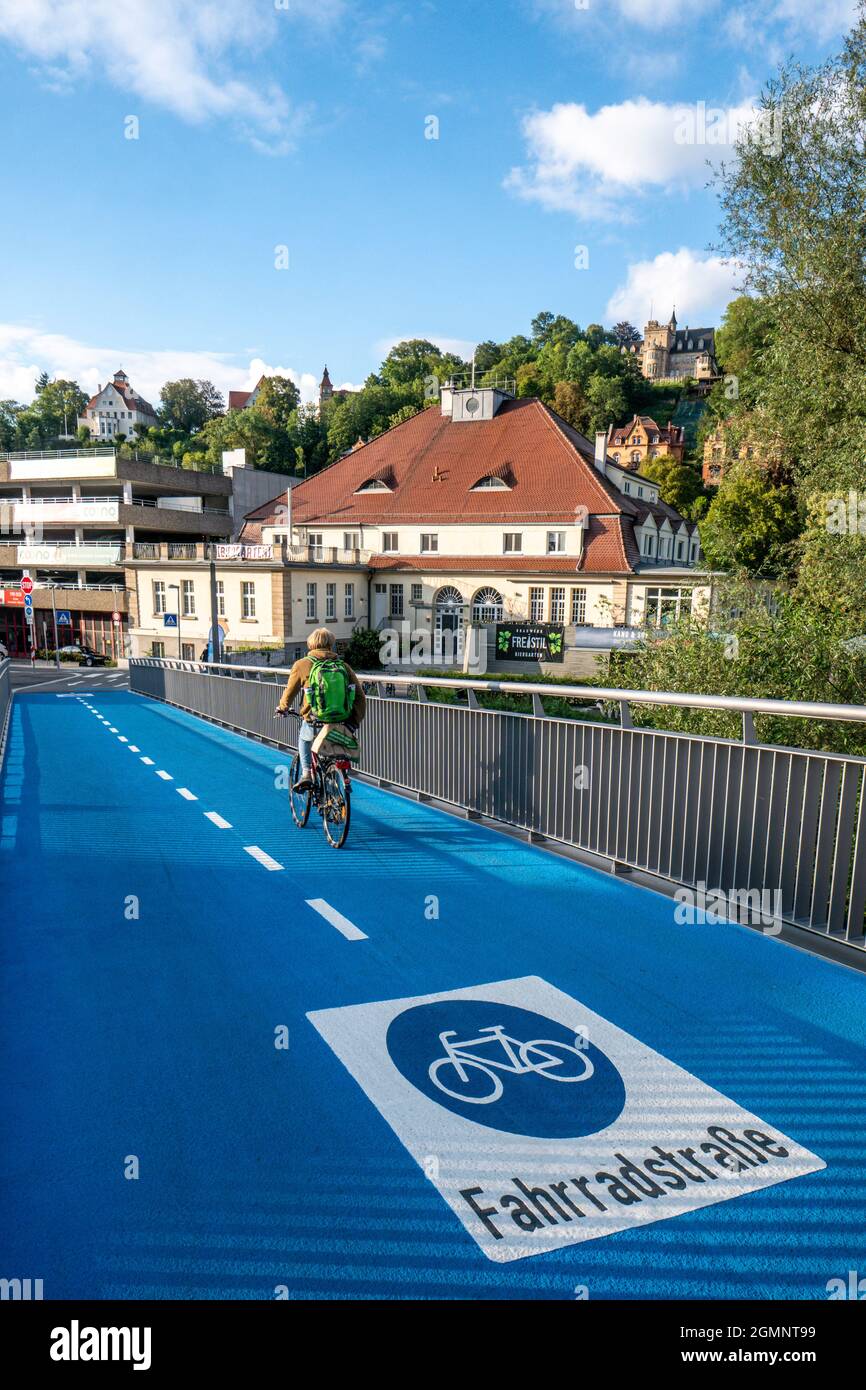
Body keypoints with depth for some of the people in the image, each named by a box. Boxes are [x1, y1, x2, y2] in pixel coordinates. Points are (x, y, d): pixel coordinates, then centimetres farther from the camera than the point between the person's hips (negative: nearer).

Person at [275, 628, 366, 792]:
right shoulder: (343, 666, 6)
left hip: (315, 724, -1)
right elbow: (360, 697, 2)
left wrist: (282, 708, 32)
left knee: (304, 739, 33)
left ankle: (306, 774, 18)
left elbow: (290, 692, 12)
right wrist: (355, 722, 12)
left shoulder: (302, 665, 1)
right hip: (342, 725, 2)